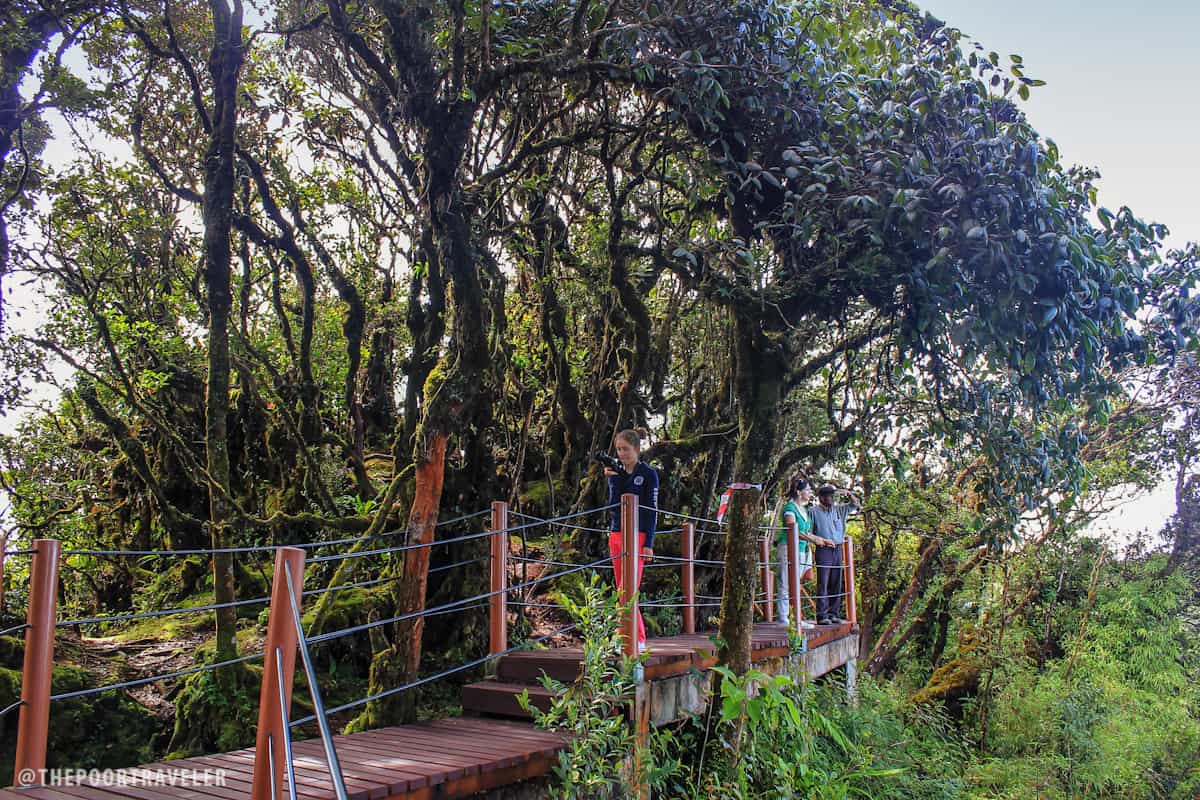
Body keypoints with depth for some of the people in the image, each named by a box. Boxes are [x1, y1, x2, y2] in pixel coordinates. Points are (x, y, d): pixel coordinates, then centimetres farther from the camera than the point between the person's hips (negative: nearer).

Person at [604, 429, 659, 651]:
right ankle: (636, 638, 15)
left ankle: (638, 640, -11)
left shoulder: (648, 474, -3)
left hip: (637, 536, -6)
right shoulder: (616, 472, 11)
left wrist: (649, 544, -11)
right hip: (616, 535, 6)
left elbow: (652, 510, -6)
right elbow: (613, 503, 2)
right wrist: (612, 479, -10)